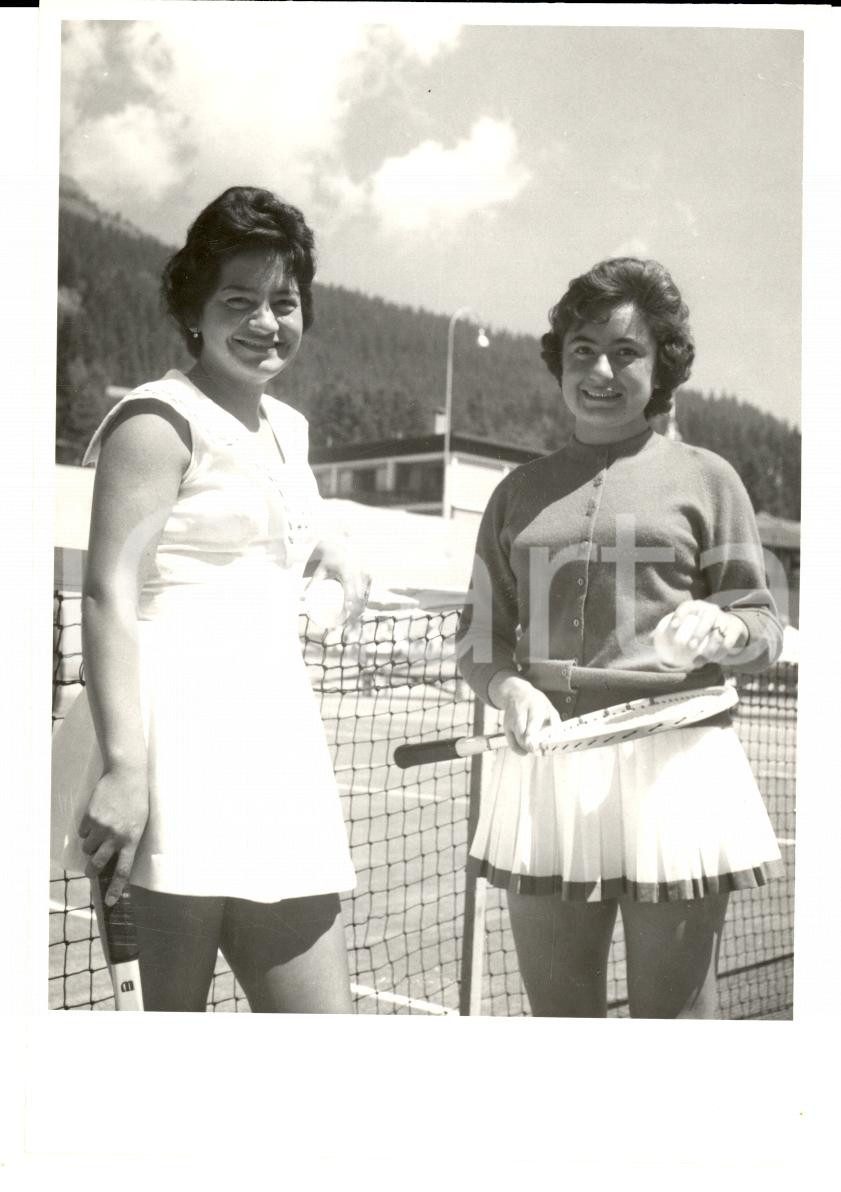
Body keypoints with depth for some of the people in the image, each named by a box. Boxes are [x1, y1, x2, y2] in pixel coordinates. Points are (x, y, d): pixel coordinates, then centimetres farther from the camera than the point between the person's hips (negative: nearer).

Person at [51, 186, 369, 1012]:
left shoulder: (286, 426, 19)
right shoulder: (159, 418, -4)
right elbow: (109, 595, -14)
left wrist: (327, 547, 20)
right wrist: (124, 762, -24)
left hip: (275, 727, 8)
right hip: (182, 729, -8)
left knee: (319, 1016, 5)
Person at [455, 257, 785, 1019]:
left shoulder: (705, 477, 7)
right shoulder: (520, 491, 14)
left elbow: (764, 627, 6)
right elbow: (480, 634, 14)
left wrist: (717, 632, -17)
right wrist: (509, 688, -8)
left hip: (674, 767, -3)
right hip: (545, 769, 3)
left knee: (675, 1012, 2)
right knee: (558, 1014, 11)